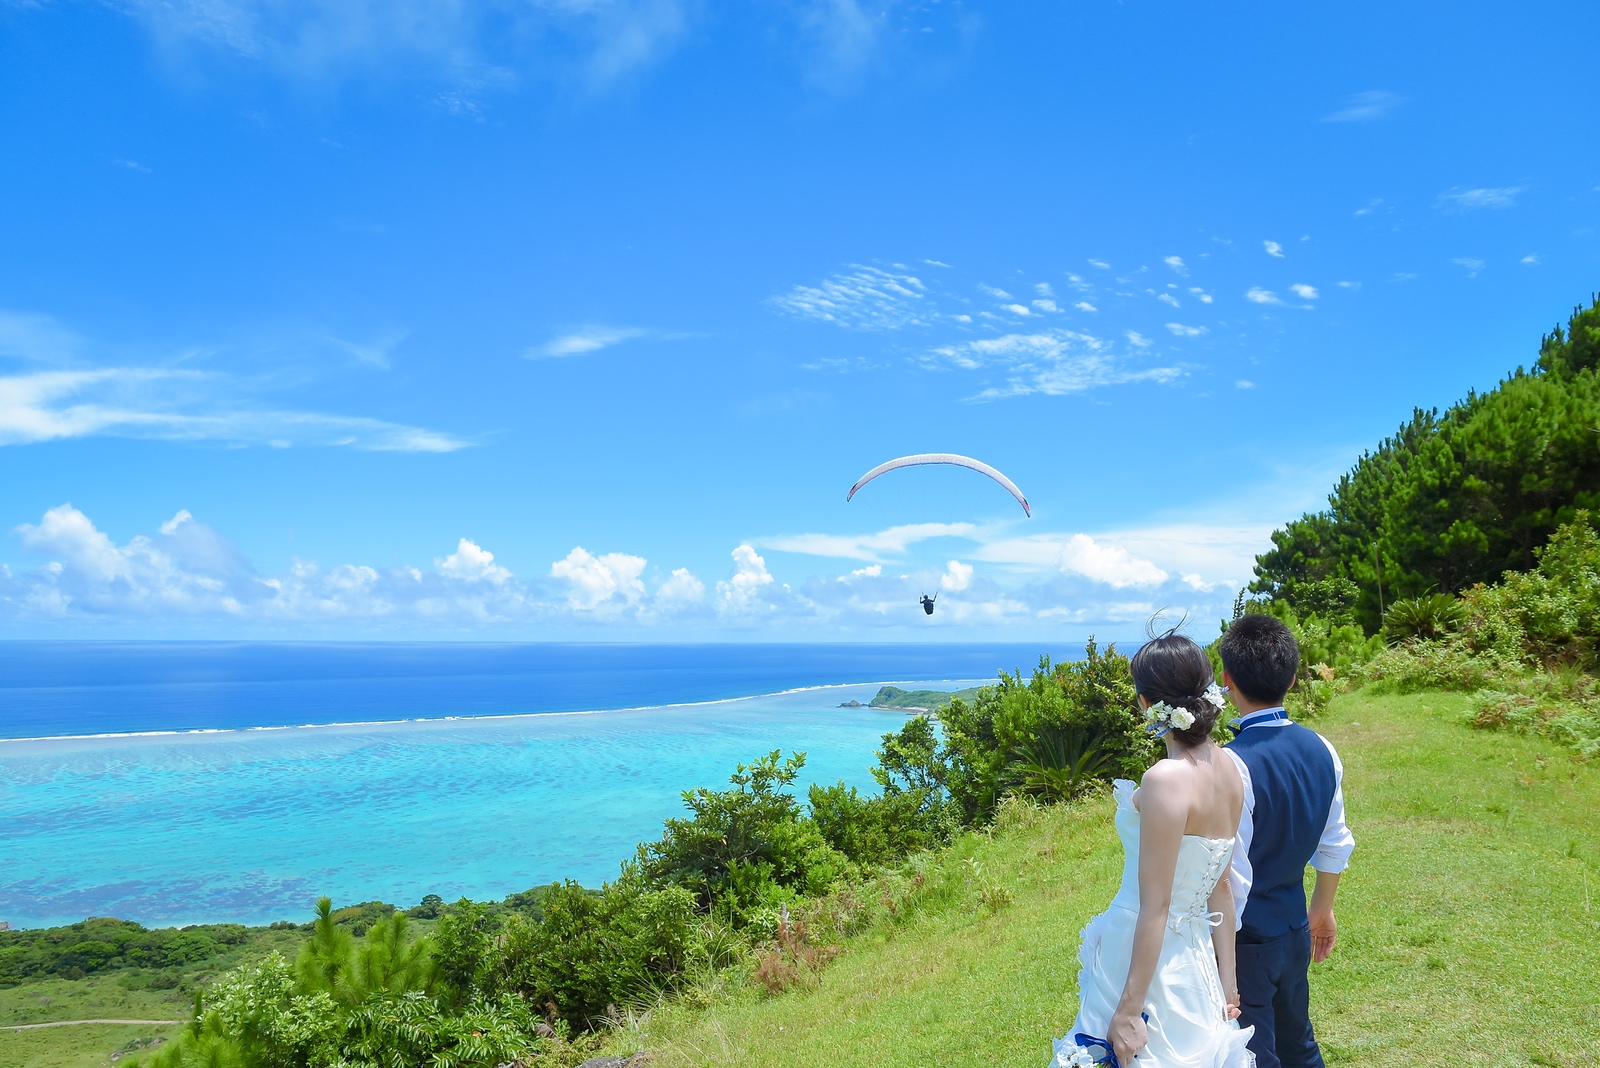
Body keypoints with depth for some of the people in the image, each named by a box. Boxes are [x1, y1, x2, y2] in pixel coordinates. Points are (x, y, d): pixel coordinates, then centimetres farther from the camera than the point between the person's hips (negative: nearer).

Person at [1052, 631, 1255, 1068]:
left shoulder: (1167, 779, -24)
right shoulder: (1227, 769, 1)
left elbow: (1155, 907, -21)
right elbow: (1221, 888, 8)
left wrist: (1128, 1011, -15)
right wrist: (1225, 983, 15)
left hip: (1145, 963, -8)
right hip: (1195, 961, 8)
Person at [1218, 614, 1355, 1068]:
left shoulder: (1233, 765, -28)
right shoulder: (1321, 750, -5)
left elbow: (1231, 881, -24)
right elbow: (1335, 845, 8)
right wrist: (1322, 910, 24)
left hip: (1247, 940, -7)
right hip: (1297, 931, 7)